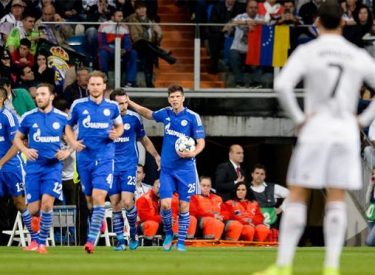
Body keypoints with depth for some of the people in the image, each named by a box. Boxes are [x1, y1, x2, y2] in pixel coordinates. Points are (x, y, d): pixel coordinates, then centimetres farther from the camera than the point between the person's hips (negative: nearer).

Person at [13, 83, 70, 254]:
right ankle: (34, 240, 21)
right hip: (33, 167, 1)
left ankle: (42, 242, -7)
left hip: (53, 167, -1)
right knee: (33, 209, -1)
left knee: (47, 203, -18)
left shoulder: (62, 118, 1)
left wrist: (67, 151, -7)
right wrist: (25, 150, -8)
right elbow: (17, 139, 11)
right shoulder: (29, 117, 2)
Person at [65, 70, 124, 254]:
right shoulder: (78, 105, 1)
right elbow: (68, 126, 13)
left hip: (105, 158, -2)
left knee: (98, 197, -15)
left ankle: (91, 240, -16)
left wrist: (116, 134, -6)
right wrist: (73, 143, -4)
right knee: (89, 199, 10)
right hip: (85, 157, 2)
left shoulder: (112, 106, 2)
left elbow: (120, 126, 17)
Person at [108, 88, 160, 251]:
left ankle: (133, 235, 7)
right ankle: (120, 240, 10)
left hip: (129, 166, -1)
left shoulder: (134, 118, -1)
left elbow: (144, 139, 12)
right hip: (111, 166, 1)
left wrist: (156, 155, 4)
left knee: (127, 201, -13)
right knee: (115, 204, 1)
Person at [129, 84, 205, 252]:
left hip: (185, 168, -2)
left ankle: (181, 242, 11)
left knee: (184, 206, 0)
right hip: (167, 168, 2)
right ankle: (168, 234, 15)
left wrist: (192, 153, -25)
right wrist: (130, 103, 25)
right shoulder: (165, 114, 4)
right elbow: (148, 114, 25)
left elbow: (201, 142, -6)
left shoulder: (192, 117, -7)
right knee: (165, 204, -9)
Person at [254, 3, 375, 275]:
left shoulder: (307, 52, -4)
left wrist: (299, 118, -8)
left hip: (316, 130, -3)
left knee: (297, 197, 2)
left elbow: (282, 85, -17)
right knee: (337, 201, 4)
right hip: (347, 132, 3)